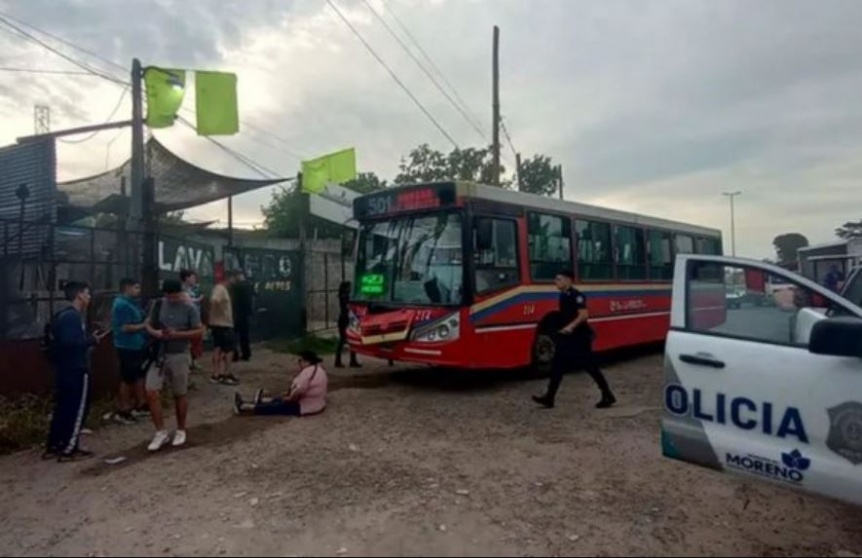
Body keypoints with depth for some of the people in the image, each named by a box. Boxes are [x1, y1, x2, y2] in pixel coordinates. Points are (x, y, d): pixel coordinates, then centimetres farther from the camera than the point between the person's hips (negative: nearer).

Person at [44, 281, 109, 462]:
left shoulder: (63, 315, 15)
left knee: (62, 408, 15)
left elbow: (64, 341, 17)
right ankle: (69, 450, 3)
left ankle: (52, 448, 21)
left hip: (64, 369, 10)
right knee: (77, 409, -2)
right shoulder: (73, 316, -17)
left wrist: (89, 338, 13)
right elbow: (70, 343, -27)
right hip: (75, 370, -10)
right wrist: (92, 340, -15)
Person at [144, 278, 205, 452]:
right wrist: (154, 332, -12)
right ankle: (161, 432, 7)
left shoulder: (189, 308, -9)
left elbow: (199, 331, -8)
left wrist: (177, 334, -20)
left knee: (180, 394, 8)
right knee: (151, 392, -7)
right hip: (158, 355, 3)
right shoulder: (159, 305, 2)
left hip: (179, 356, -3)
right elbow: (148, 324, 11)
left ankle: (180, 431, 26)